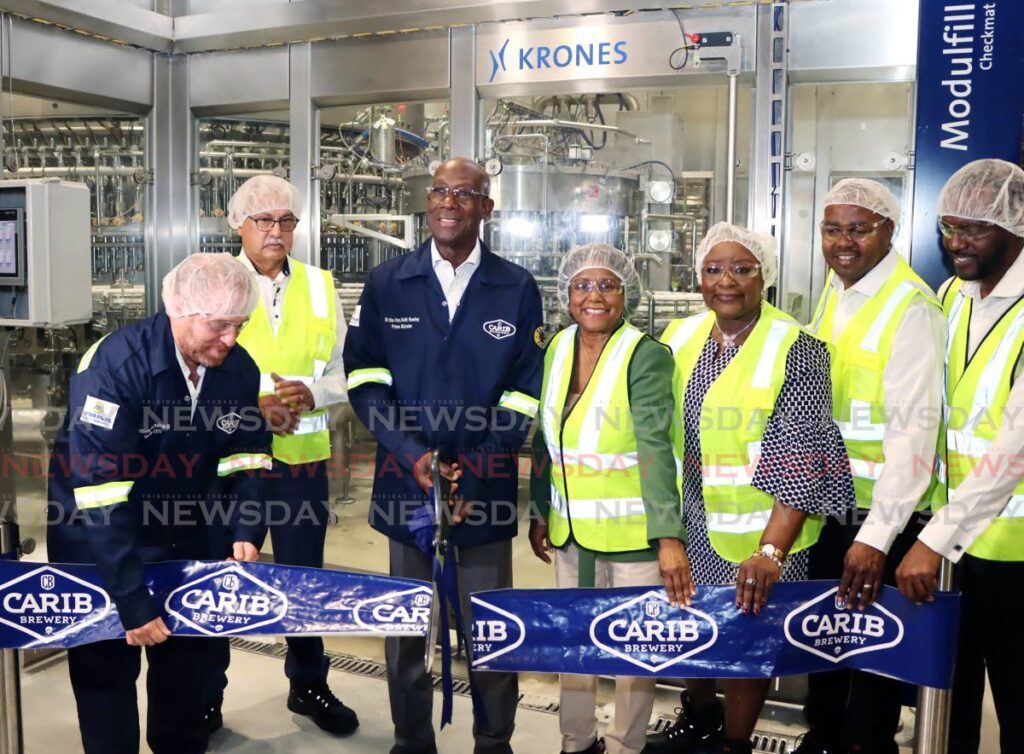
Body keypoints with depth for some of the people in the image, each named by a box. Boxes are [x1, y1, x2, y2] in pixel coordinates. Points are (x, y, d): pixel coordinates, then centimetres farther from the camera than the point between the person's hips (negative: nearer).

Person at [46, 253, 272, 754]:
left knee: (189, 651, 15)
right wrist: (132, 599, -33)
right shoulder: (117, 363, -29)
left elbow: (247, 458, 0)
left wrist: (247, 532, -18)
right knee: (106, 665, 3)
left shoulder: (239, 370, -10)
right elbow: (99, 490, -32)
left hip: (183, 534, 5)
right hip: (97, 538, -5)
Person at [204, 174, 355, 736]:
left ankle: (307, 684, 33)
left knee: (304, 574, 14)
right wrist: (249, 405, -19)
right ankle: (206, 697, 27)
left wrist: (311, 392, -16)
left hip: (302, 455, 2)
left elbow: (344, 371, 5)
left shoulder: (320, 286, 5)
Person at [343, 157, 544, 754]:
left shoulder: (517, 289, 1)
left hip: (487, 487, -1)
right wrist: (413, 455, -12)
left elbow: (528, 391, 0)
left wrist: (474, 469, -11)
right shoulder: (386, 284, 4)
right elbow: (365, 379, 1)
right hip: (407, 481, 1)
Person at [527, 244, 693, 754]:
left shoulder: (646, 356, -16)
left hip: (633, 531, -5)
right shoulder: (556, 349, 1)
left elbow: (655, 447, -28)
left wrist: (669, 536, -36)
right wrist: (540, 512, 13)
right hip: (572, 527, 6)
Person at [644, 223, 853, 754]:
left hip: (764, 531, -5)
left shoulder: (796, 349, -13)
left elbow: (802, 458, -19)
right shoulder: (679, 338, 3)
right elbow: (661, 435, 10)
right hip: (690, 525, 5)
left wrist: (771, 551, -28)